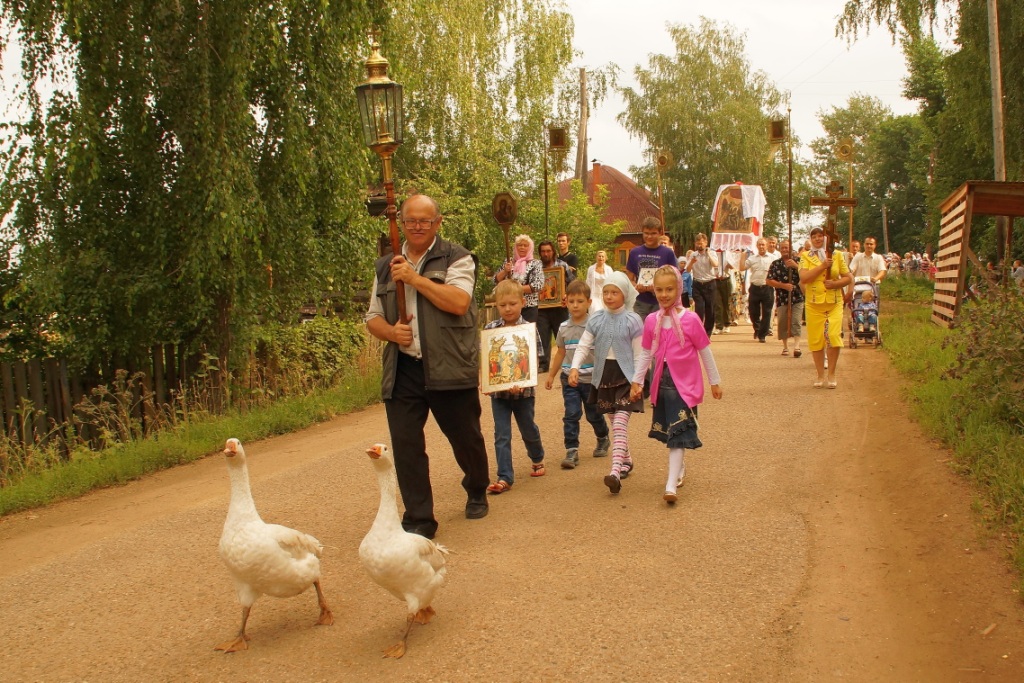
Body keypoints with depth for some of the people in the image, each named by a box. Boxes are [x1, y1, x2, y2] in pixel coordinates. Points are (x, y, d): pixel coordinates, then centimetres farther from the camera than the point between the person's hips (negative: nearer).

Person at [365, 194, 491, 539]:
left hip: (449, 368, -3)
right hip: (401, 371, 3)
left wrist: (414, 277, -17)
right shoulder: (385, 266, 14)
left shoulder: (456, 258, 0)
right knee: (405, 446, -1)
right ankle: (418, 520, 9)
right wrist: (390, 331, -6)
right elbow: (373, 317, 16)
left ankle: (477, 493, 39)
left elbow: (459, 303, -17)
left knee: (466, 439, 12)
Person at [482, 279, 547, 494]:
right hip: (498, 390, 1)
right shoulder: (490, 329, -3)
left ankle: (537, 459, 44)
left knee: (528, 429, 18)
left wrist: (521, 384, -26)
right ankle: (505, 477, 3)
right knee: (501, 434, -1)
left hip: (524, 390, -1)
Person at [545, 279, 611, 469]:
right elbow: (560, 353, 14)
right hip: (569, 379, 2)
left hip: (591, 379, -2)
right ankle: (571, 451, -2)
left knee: (594, 414, 13)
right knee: (571, 415, -5)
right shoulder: (564, 328, 3)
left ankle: (603, 439, 39)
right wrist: (551, 376, 18)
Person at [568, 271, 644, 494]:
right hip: (604, 375, 5)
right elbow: (583, 346, 2)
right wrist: (575, 368, -14)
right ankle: (626, 460, 34)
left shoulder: (632, 321, -6)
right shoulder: (596, 320, 4)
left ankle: (616, 471, -23)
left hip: (626, 376, -5)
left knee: (620, 423, -14)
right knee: (615, 422, 15)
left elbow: (640, 354, -4)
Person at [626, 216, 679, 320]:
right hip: (640, 303, 2)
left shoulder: (668, 253, -1)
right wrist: (636, 287, -12)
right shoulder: (634, 252, 5)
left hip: (661, 303, -2)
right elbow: (630, 279, 11)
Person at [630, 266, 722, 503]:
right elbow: (645, 354, 10)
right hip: (662, 383, 4)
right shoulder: (651, 321, 2)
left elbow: (705, 352, -1)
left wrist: (714, 381, 4)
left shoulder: (690, 319, -9)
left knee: (678, 434, -9)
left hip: (685, 385, -4)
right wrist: (637, 381, 5)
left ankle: (671, 485, -14)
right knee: (669, 432, 15)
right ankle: (680, 467, 38)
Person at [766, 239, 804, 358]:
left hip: (797, 297, -1)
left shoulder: (797, 261, 8)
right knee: (783, 323, 5)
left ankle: (796, 346, -19)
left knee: (796, 321, -12)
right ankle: (785, 347, 18)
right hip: (782, 298, 1)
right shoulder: (775, 264, 8)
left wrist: (796, 266, -17)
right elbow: (769, 281, 2)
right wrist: (783, 285, -10)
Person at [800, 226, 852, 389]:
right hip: (813, 304, 0)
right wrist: (822, 266, -16)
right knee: (816, 339, 2)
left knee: (833, 335, -15)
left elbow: (849, 277, 8)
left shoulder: (837, 255, 7)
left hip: (834, 303, 0)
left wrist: (836, 283, -10)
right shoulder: (806, 257, 5)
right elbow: (803, 278, -10)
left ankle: (832, 374, 0)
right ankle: (820, 375, 15)